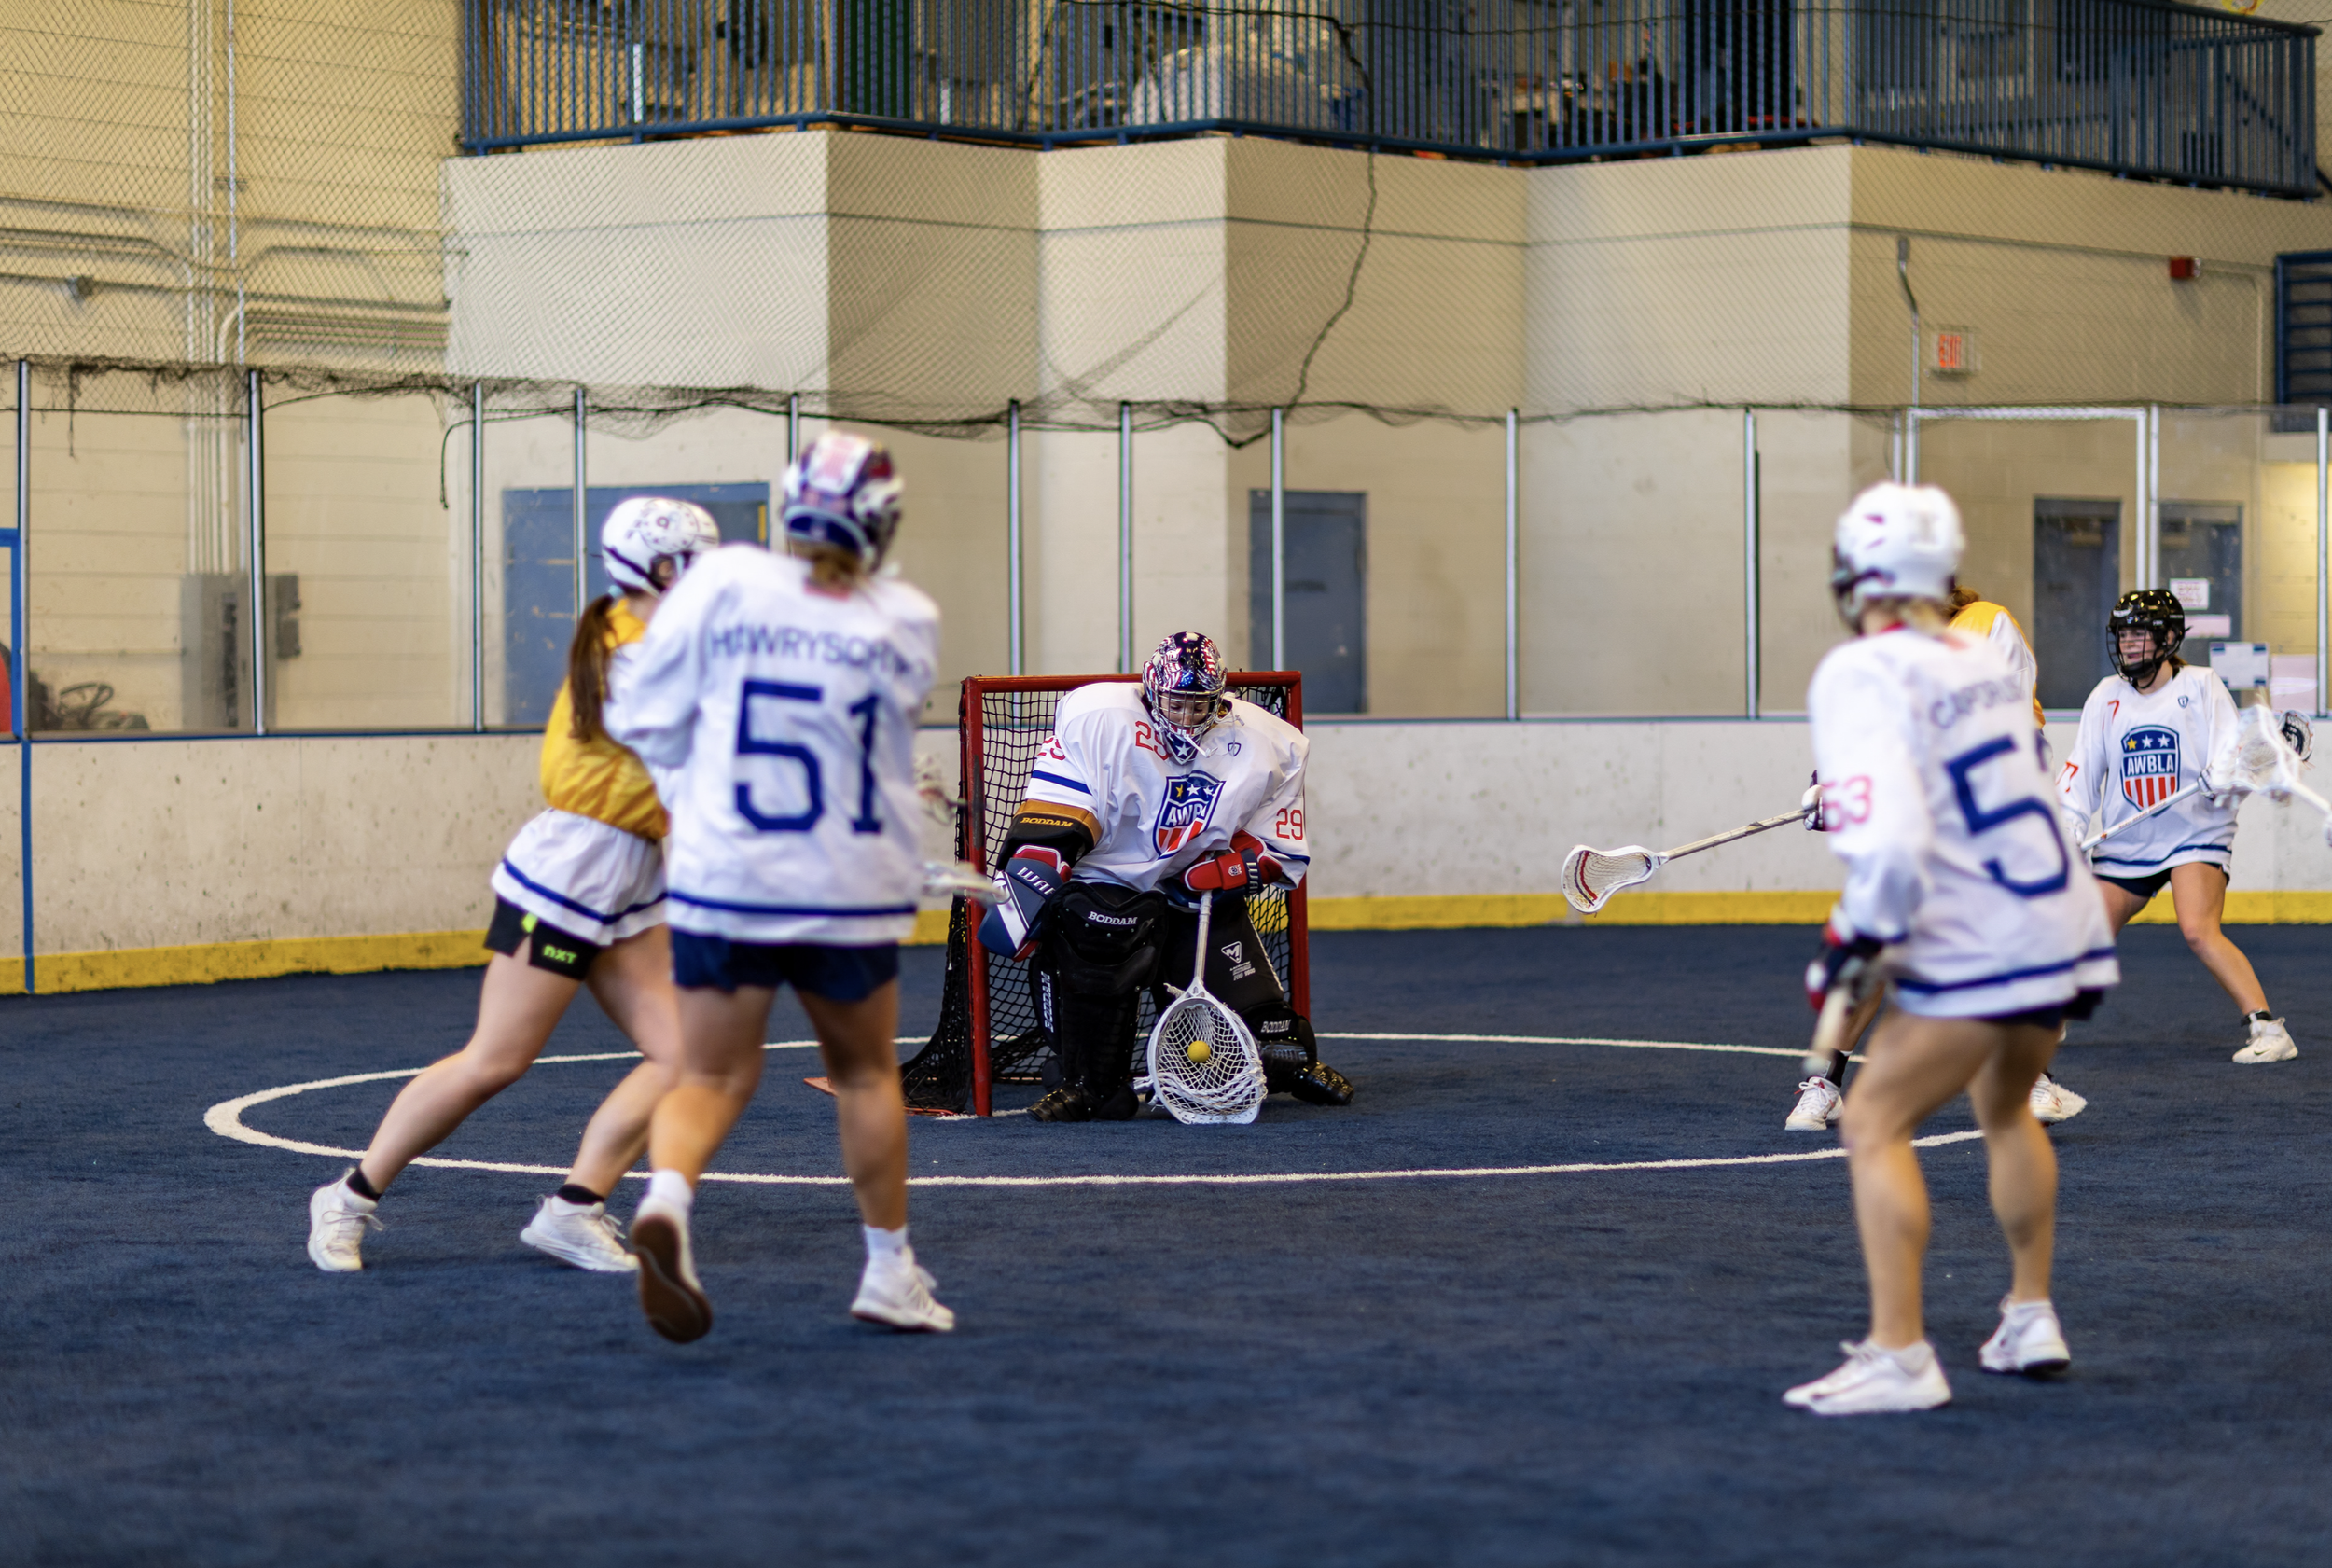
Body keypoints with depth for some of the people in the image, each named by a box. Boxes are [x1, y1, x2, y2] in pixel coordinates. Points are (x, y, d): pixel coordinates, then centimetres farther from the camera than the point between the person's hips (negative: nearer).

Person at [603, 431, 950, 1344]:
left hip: (721, 883, 0)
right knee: (865, 1072, 20)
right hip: (854, 892, 0)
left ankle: (667, 1199, -24)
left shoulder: (721, 586, -9)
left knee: (713, 1077, 6)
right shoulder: (907, 623, -6)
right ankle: (890, 1273, 24)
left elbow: (648, 728, -4)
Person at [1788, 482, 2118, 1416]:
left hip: (1979, 948, -8)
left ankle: (1899, 1357, -8)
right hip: (2066, 921, 8)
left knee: (1876, 1121, -2)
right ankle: (2031, 1322, 32)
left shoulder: (1862, 675, -14)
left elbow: (1889, 841, -26)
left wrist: (1854, 940, -11)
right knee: (2003, 1104, 27)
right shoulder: (1984, 663, 10)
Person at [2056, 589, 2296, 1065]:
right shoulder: (2107, 696, 8)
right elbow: (2083, 766, 8)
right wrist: (2070, 820, -7)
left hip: (2196, 835, -4)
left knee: (2198, 931, -25)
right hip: (2124, 844, 5)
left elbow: (2232, 753, -11)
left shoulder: (2201, 686, -3)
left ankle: (2268, 1029, -25)